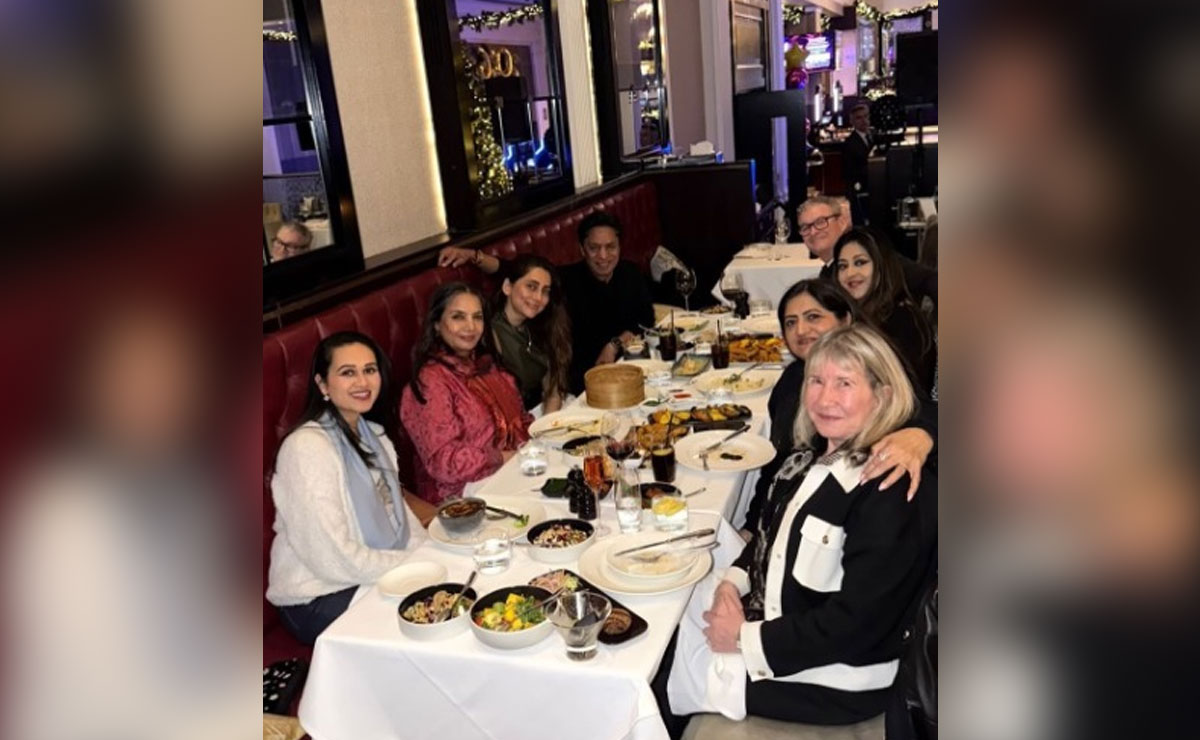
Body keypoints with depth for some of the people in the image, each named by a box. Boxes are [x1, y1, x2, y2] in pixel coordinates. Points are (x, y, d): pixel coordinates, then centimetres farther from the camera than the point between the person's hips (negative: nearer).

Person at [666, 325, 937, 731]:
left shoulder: (893, 491, -27)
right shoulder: (815, 454, 1)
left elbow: (856, 621, -27)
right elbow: (773, 530, 12)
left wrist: (748, 639, -21)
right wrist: (733, 581, -6)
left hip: (837, 674, -8)